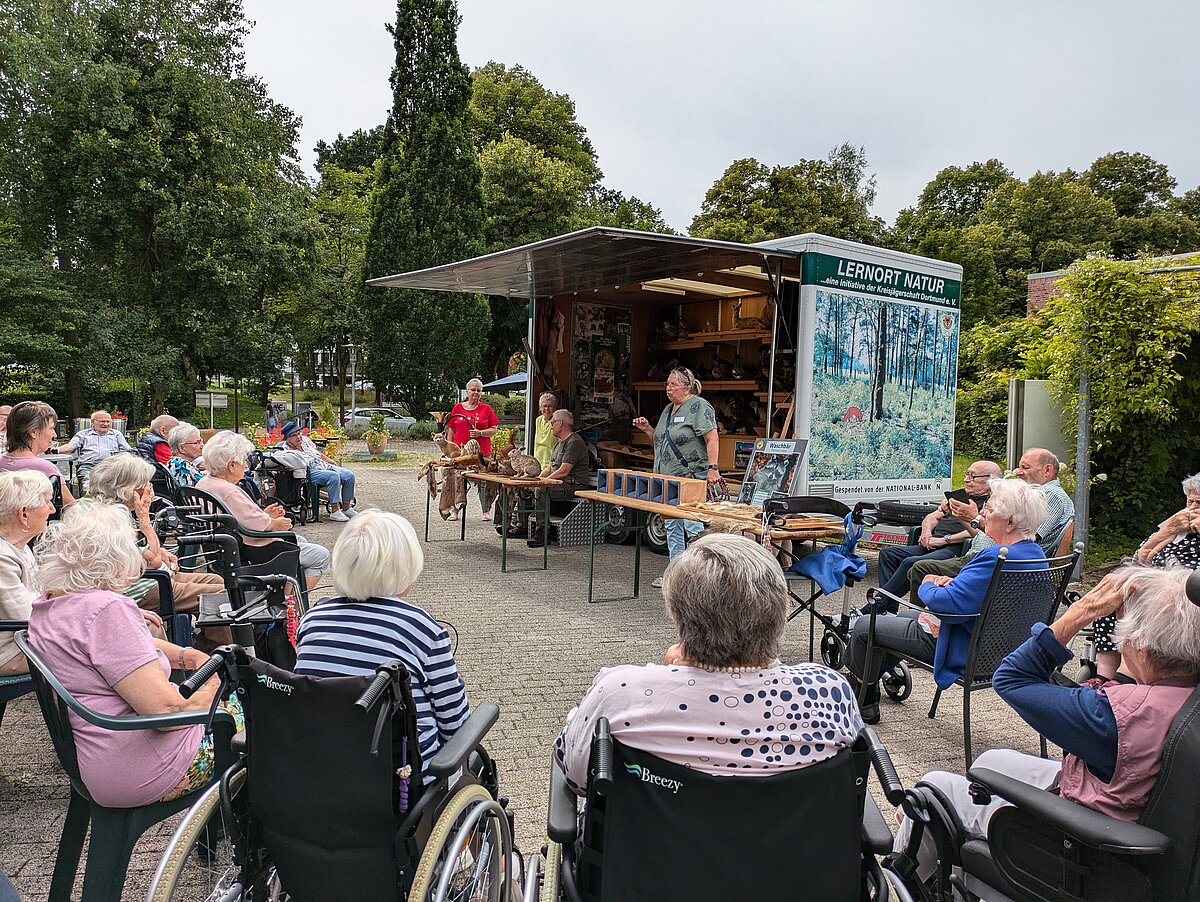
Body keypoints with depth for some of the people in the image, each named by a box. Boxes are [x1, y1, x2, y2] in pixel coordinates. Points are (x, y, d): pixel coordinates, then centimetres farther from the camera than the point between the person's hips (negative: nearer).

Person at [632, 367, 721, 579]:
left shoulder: (699, 407, -8)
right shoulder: (668, 409, 18)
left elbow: (712, 438, -16)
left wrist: (713, 467, -24)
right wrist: (647, 429, 10)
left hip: (692, 477, -9)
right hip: (668, 478, 9)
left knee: (693, 525, -10)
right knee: (672, 527, 11)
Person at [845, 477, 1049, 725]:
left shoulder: (996, 558, -31)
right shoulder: (1034, 553, 1)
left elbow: (948, 604, -34)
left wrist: (927, 586, -13)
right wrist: (955, 582, 0)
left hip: (964, 650, -11)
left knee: (864, 626, 3)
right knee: (905, 615, 32)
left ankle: (864, 702, 24)